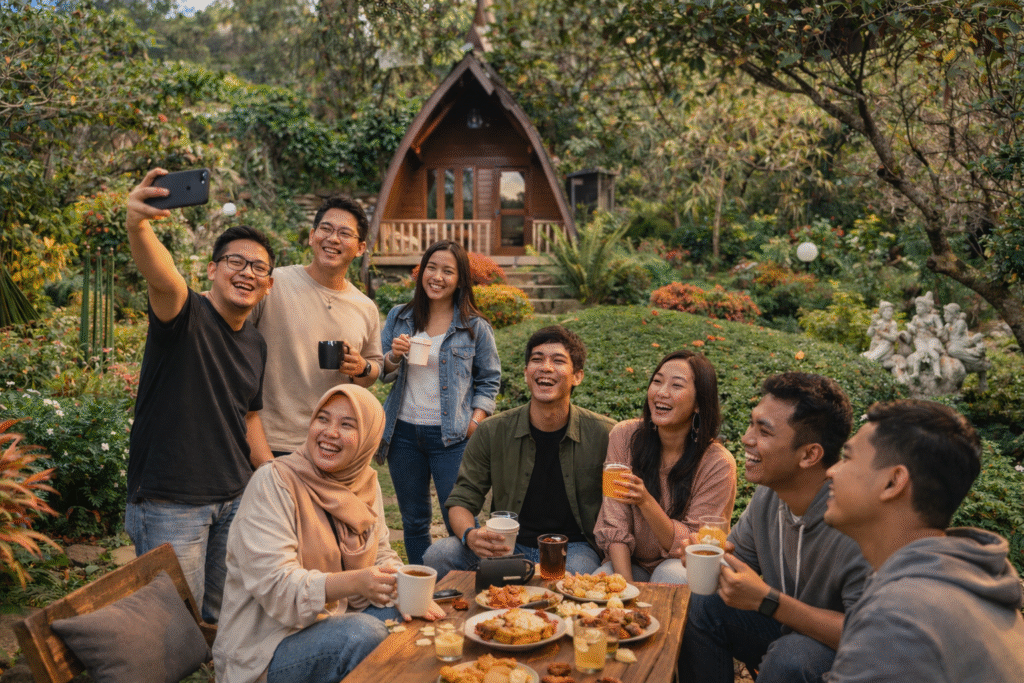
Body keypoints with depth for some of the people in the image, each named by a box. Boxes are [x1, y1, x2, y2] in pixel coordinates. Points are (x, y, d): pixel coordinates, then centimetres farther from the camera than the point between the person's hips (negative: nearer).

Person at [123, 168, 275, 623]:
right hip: (169, 503, -7)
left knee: (225, 616, 18)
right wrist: (137, 226, -56)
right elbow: (161, 276, -36)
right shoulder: (187, 315, -12)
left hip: (236, 499, 7)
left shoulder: (255, 345, 9)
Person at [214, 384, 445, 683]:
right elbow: (275, 587, -25)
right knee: (363, 632, -30)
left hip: (337, 617, 7)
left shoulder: (366, 482, 5)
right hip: (269, 644, -7)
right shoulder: (273, 482, -18)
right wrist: (355, 582, -39)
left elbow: (381, 556, 9)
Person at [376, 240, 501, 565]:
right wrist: (393, 358, -11)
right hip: (404, 431, 3)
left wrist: (476, 419, -8)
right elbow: (380, 373, 11)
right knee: (414, 522, 14)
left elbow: (489, 379, 6)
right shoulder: (399, 317, 7)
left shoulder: (475, 327, 0)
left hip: (451, 436, -3)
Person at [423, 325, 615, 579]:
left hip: (573, 546, -2)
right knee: (438, 555, -23)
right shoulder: (492, 432, -3)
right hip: (508, 545, 2)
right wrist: (470, 535, -22)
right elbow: (461, 501, 1)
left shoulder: (605, 434, -7)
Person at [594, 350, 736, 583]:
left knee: (669, 575, -34)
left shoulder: (718, 463, -14)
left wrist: (646, 502, -31)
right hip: (630, 564, 2)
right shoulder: (624, 436, -7)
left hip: (685, 569, -1)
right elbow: (614, 527, -8)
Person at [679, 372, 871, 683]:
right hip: (787, 628, 6)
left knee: (789, 656, -34)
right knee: (701, 604, -12)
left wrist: (766, 600, -32)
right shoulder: (767, 495, -8)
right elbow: (739, 560, 7)